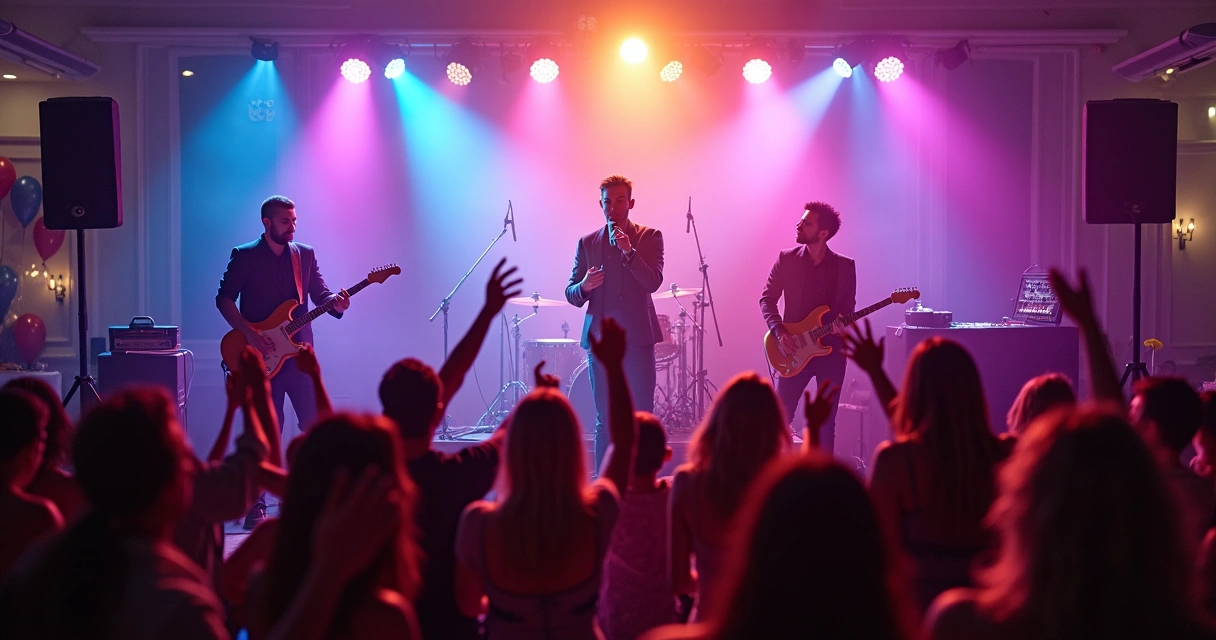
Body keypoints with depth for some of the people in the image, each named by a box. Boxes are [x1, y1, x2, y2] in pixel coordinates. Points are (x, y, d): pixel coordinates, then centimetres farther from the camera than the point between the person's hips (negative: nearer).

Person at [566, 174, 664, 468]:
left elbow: (653, 283, -8)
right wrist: (584, 287, -14)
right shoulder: (587, 243, 12)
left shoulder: (649, 237, 5)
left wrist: (629, 251, -21)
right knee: (605, 419, 3)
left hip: (637, 337, -2)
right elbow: (571, 295, 9)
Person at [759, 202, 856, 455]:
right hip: (794, 351, 0)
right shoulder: (786, 258, 1)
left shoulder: (845, 266, 1)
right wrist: (779, 332, -12)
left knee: (826, 424, 7)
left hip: (831, 351, 1)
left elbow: (848, 307, 6)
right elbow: (767, 298, 2)